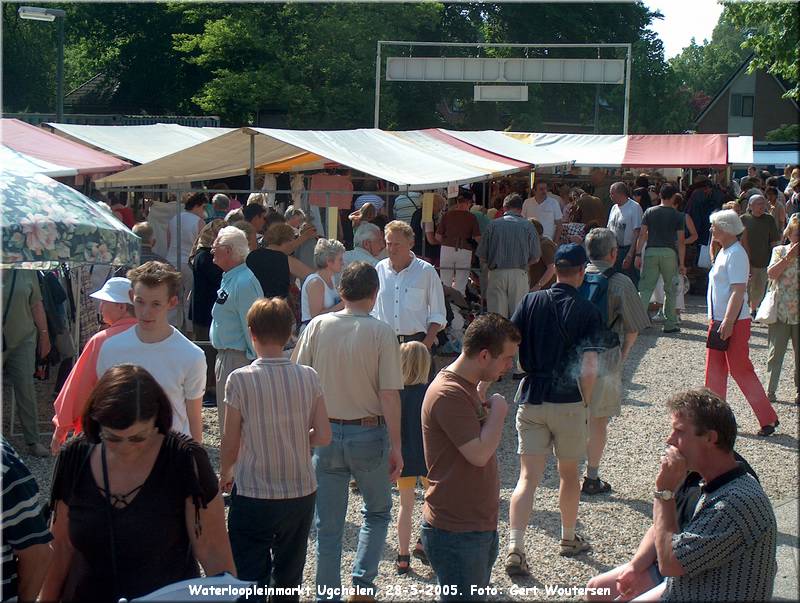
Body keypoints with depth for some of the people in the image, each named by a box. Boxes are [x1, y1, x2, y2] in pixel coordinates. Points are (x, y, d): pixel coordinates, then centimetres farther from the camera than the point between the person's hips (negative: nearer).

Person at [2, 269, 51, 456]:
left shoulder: (27, 271, 1)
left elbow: (36, 305, 7)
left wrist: (44, 335, 7)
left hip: (22, 340, 2)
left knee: (26, 391, 3)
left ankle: (33, 442, 11)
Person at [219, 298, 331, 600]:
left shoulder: (241, 379, -13)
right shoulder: (308, 377, -5)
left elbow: (231, 443, -7)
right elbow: (323, 436, -4)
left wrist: (224, 475, 12)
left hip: (253, 496, -3)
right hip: (301, 494, 3)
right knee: (289, 580, 18)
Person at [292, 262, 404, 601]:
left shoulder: (318, 326, -3)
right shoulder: (381, 332, -10)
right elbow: (389, 394, -13)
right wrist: (396, 446, -6)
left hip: (325, 433, 2)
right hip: (369, 433, -2)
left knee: (328, 524, 12)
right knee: (377, 512, 21)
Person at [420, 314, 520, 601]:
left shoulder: (467, 387, 11)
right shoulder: (448, 393, -22)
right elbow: (479, 454, -26)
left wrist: (482, 396, 6)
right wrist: (498, 410, -12)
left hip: (479, 525, 10)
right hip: (456, 533, -10)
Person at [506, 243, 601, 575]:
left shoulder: (531, 302, -1)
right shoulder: (586, 311, -9)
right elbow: (588, 370, -16)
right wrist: (586, 400, -2)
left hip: (531, 400, 2)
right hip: (569, 404, -2)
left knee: (527, 477, 2)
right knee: (569, 473, 18)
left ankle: (515, 548, -11)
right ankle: (569, 539, 34)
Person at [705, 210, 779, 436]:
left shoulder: (736, 254, -17)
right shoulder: (723, 252, 12)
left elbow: (738, 291, -24)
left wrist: (728, 322, -27)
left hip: (734, 323, -10)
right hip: (719, 320, 10)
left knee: (741, 370, -4)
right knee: (714, 370, 12)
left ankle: (768, 419, 5)